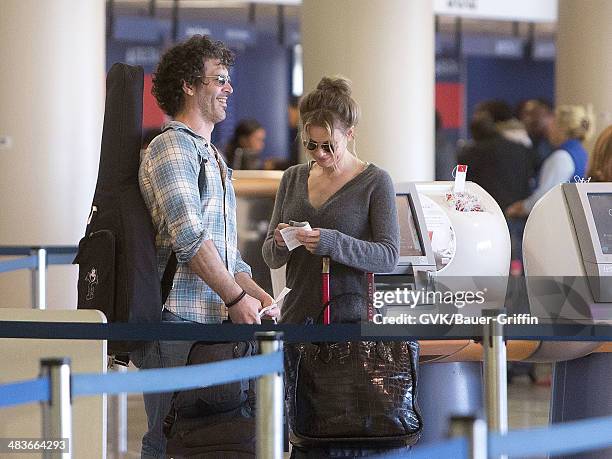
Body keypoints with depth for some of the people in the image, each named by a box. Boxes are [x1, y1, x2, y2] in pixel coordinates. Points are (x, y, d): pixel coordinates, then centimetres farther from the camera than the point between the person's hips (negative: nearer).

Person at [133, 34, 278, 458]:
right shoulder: (172, 146, -6)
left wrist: (260, 296, 13)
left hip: (213, 323, 9)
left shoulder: (212, 158, 26)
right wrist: (236, 299, -12)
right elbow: (189, 237, -16)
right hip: (177, 323, -9)